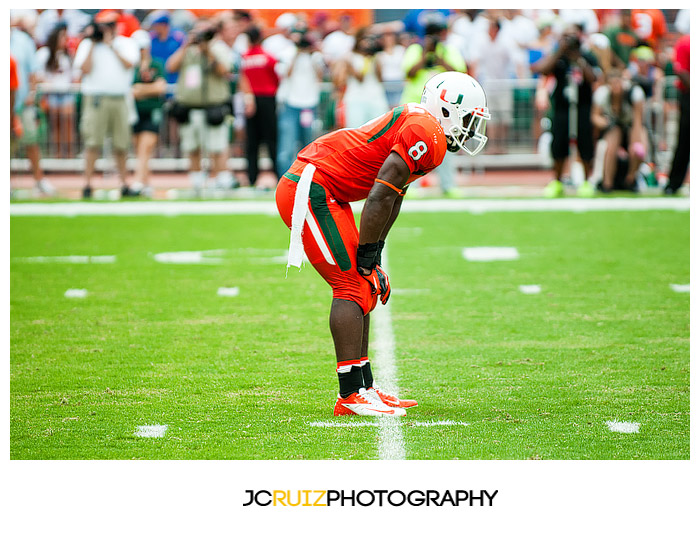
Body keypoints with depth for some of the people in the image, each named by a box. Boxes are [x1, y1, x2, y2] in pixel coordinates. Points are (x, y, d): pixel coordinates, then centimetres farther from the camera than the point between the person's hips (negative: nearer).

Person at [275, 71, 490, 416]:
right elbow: (381, 197, -20)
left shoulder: (416, 126, 17)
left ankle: (363, 386, 18)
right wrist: (367, 253, -13)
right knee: (353, 286, -12)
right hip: (310, 191, -11)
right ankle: (351, 395, -12)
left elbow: (391, 200, 19)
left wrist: (373, 252, 15)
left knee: (367, 289, 13)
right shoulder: (426, 134, -16)